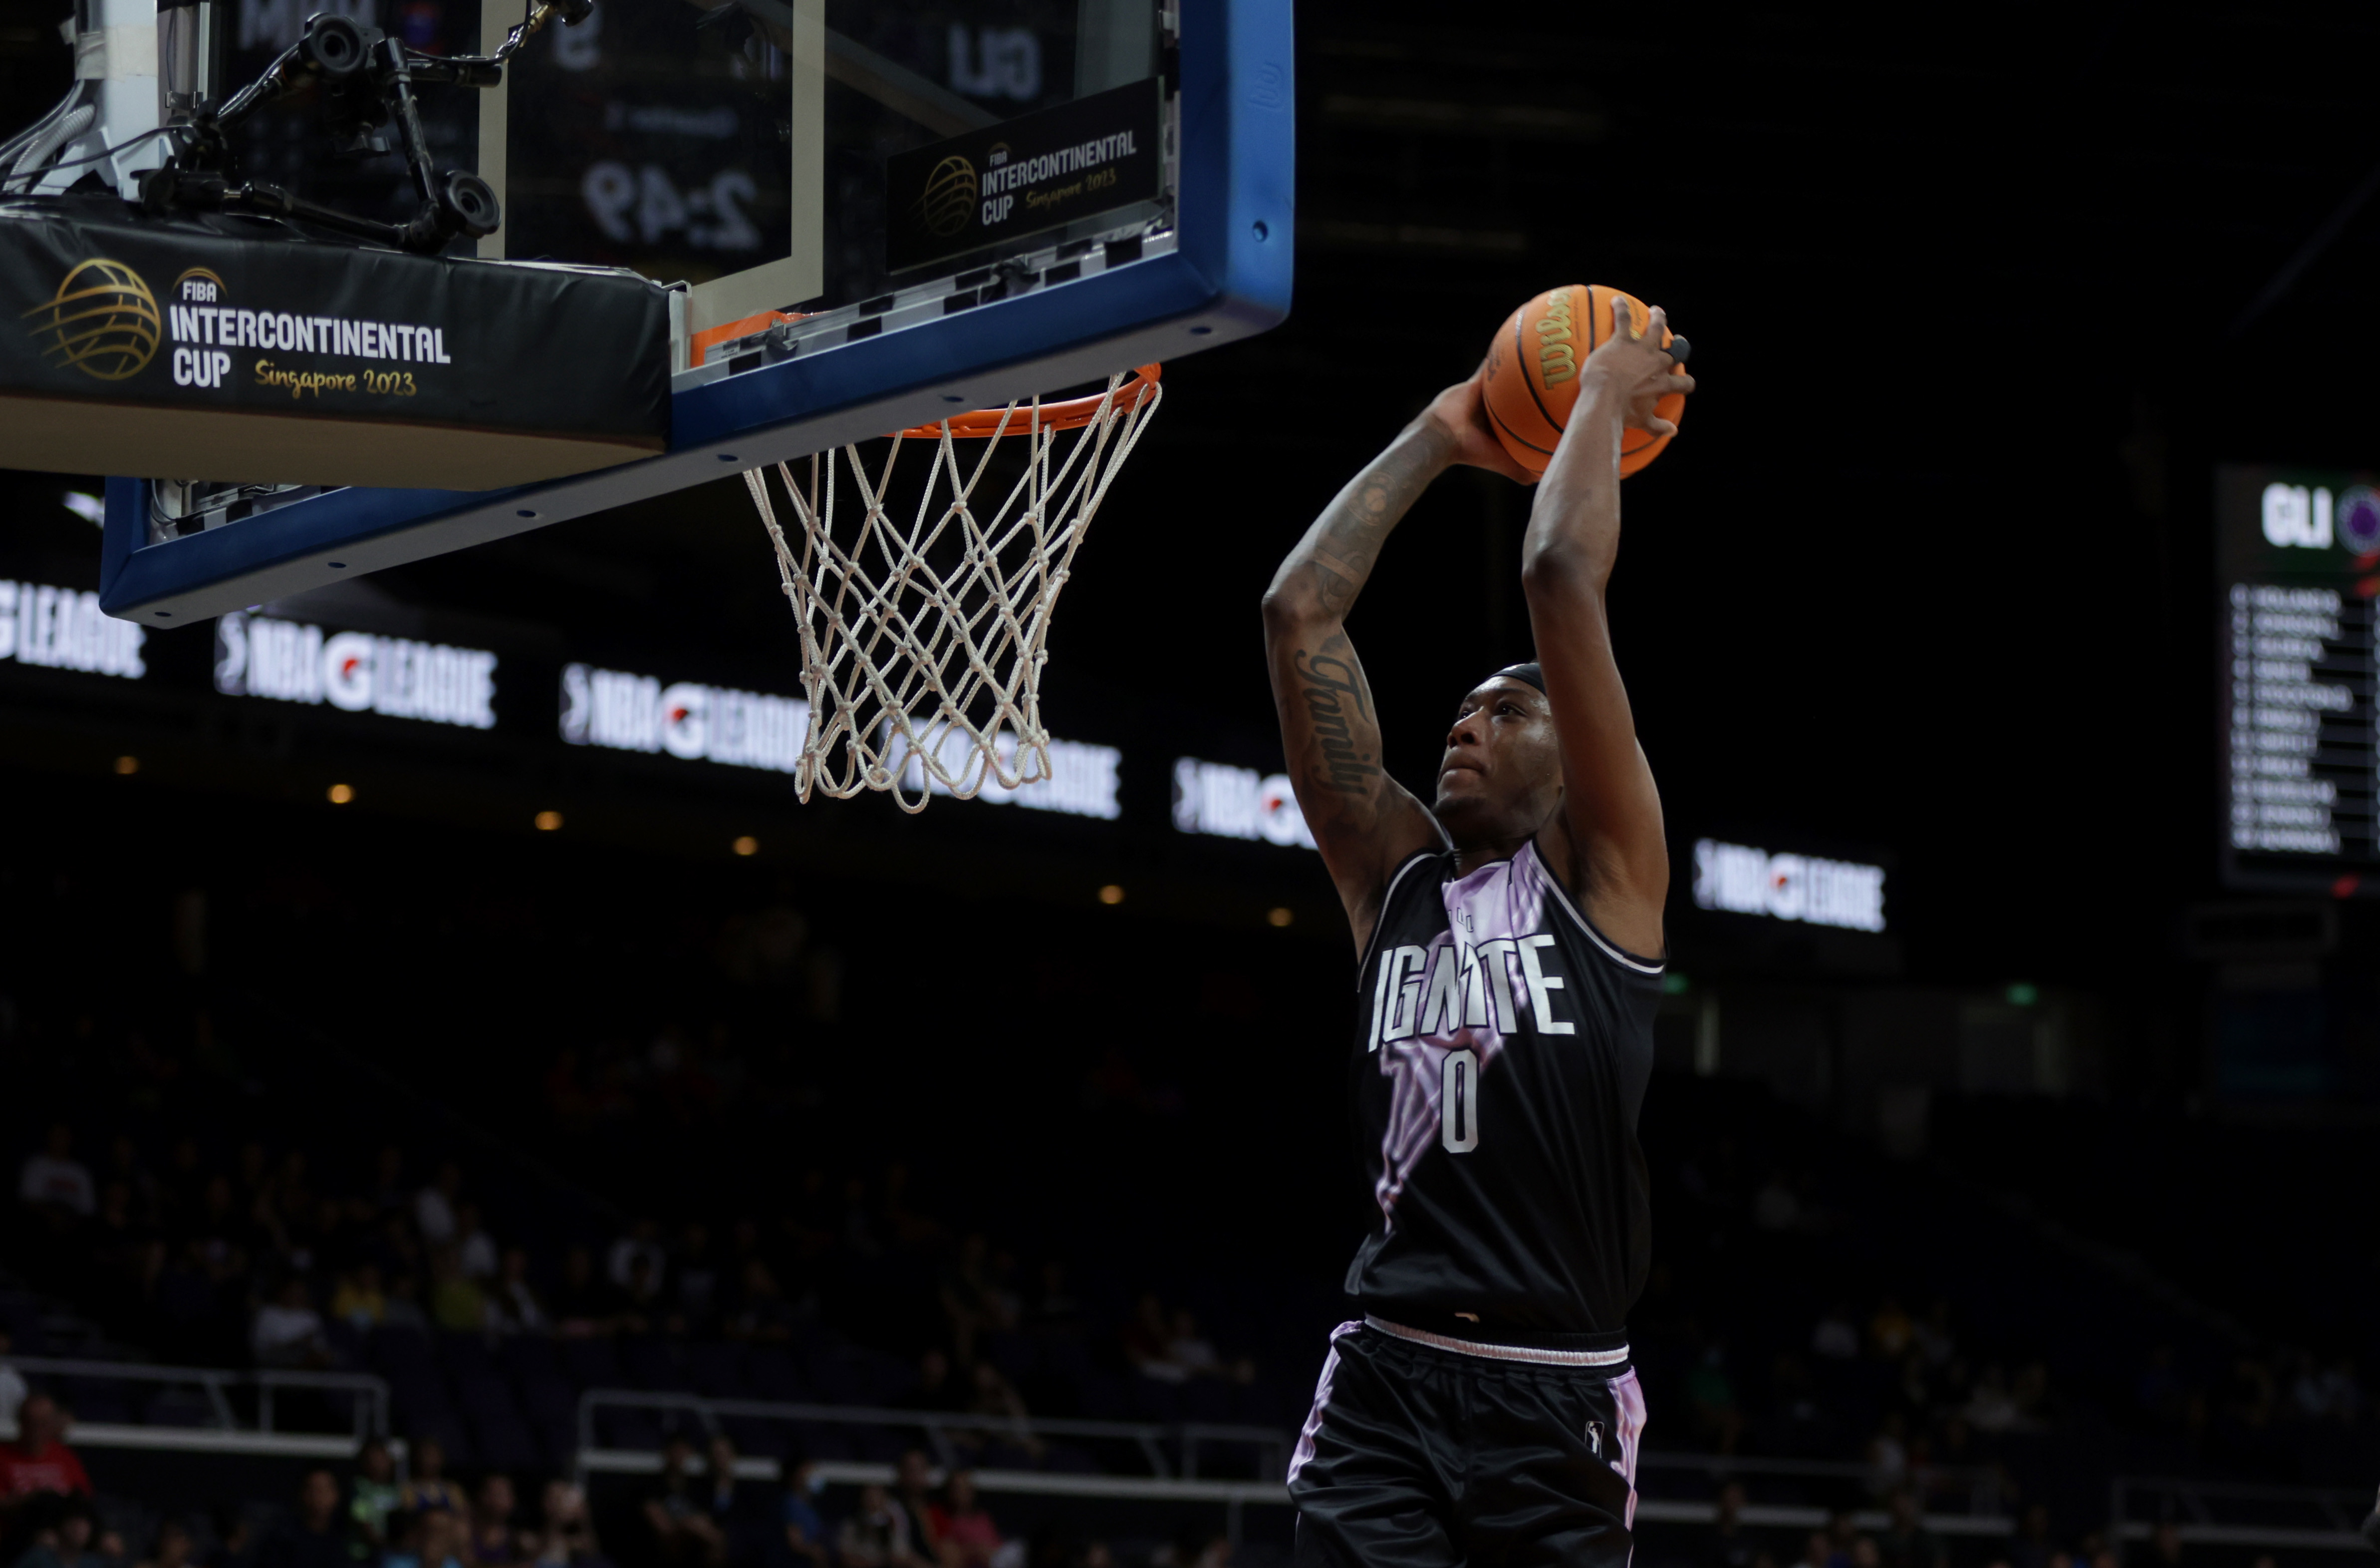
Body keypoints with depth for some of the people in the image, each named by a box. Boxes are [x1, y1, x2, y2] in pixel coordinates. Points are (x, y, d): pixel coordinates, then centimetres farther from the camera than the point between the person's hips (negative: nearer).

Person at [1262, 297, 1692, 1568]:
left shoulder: (1601, 875, 6)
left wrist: (1604, 397, 10)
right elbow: (1298, 613, 14)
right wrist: (1437, 439, 21)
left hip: (1555, 1408, -3)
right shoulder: (1394, 879, 16)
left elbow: (1561, 578, -2)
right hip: (1381, 1386, 3)